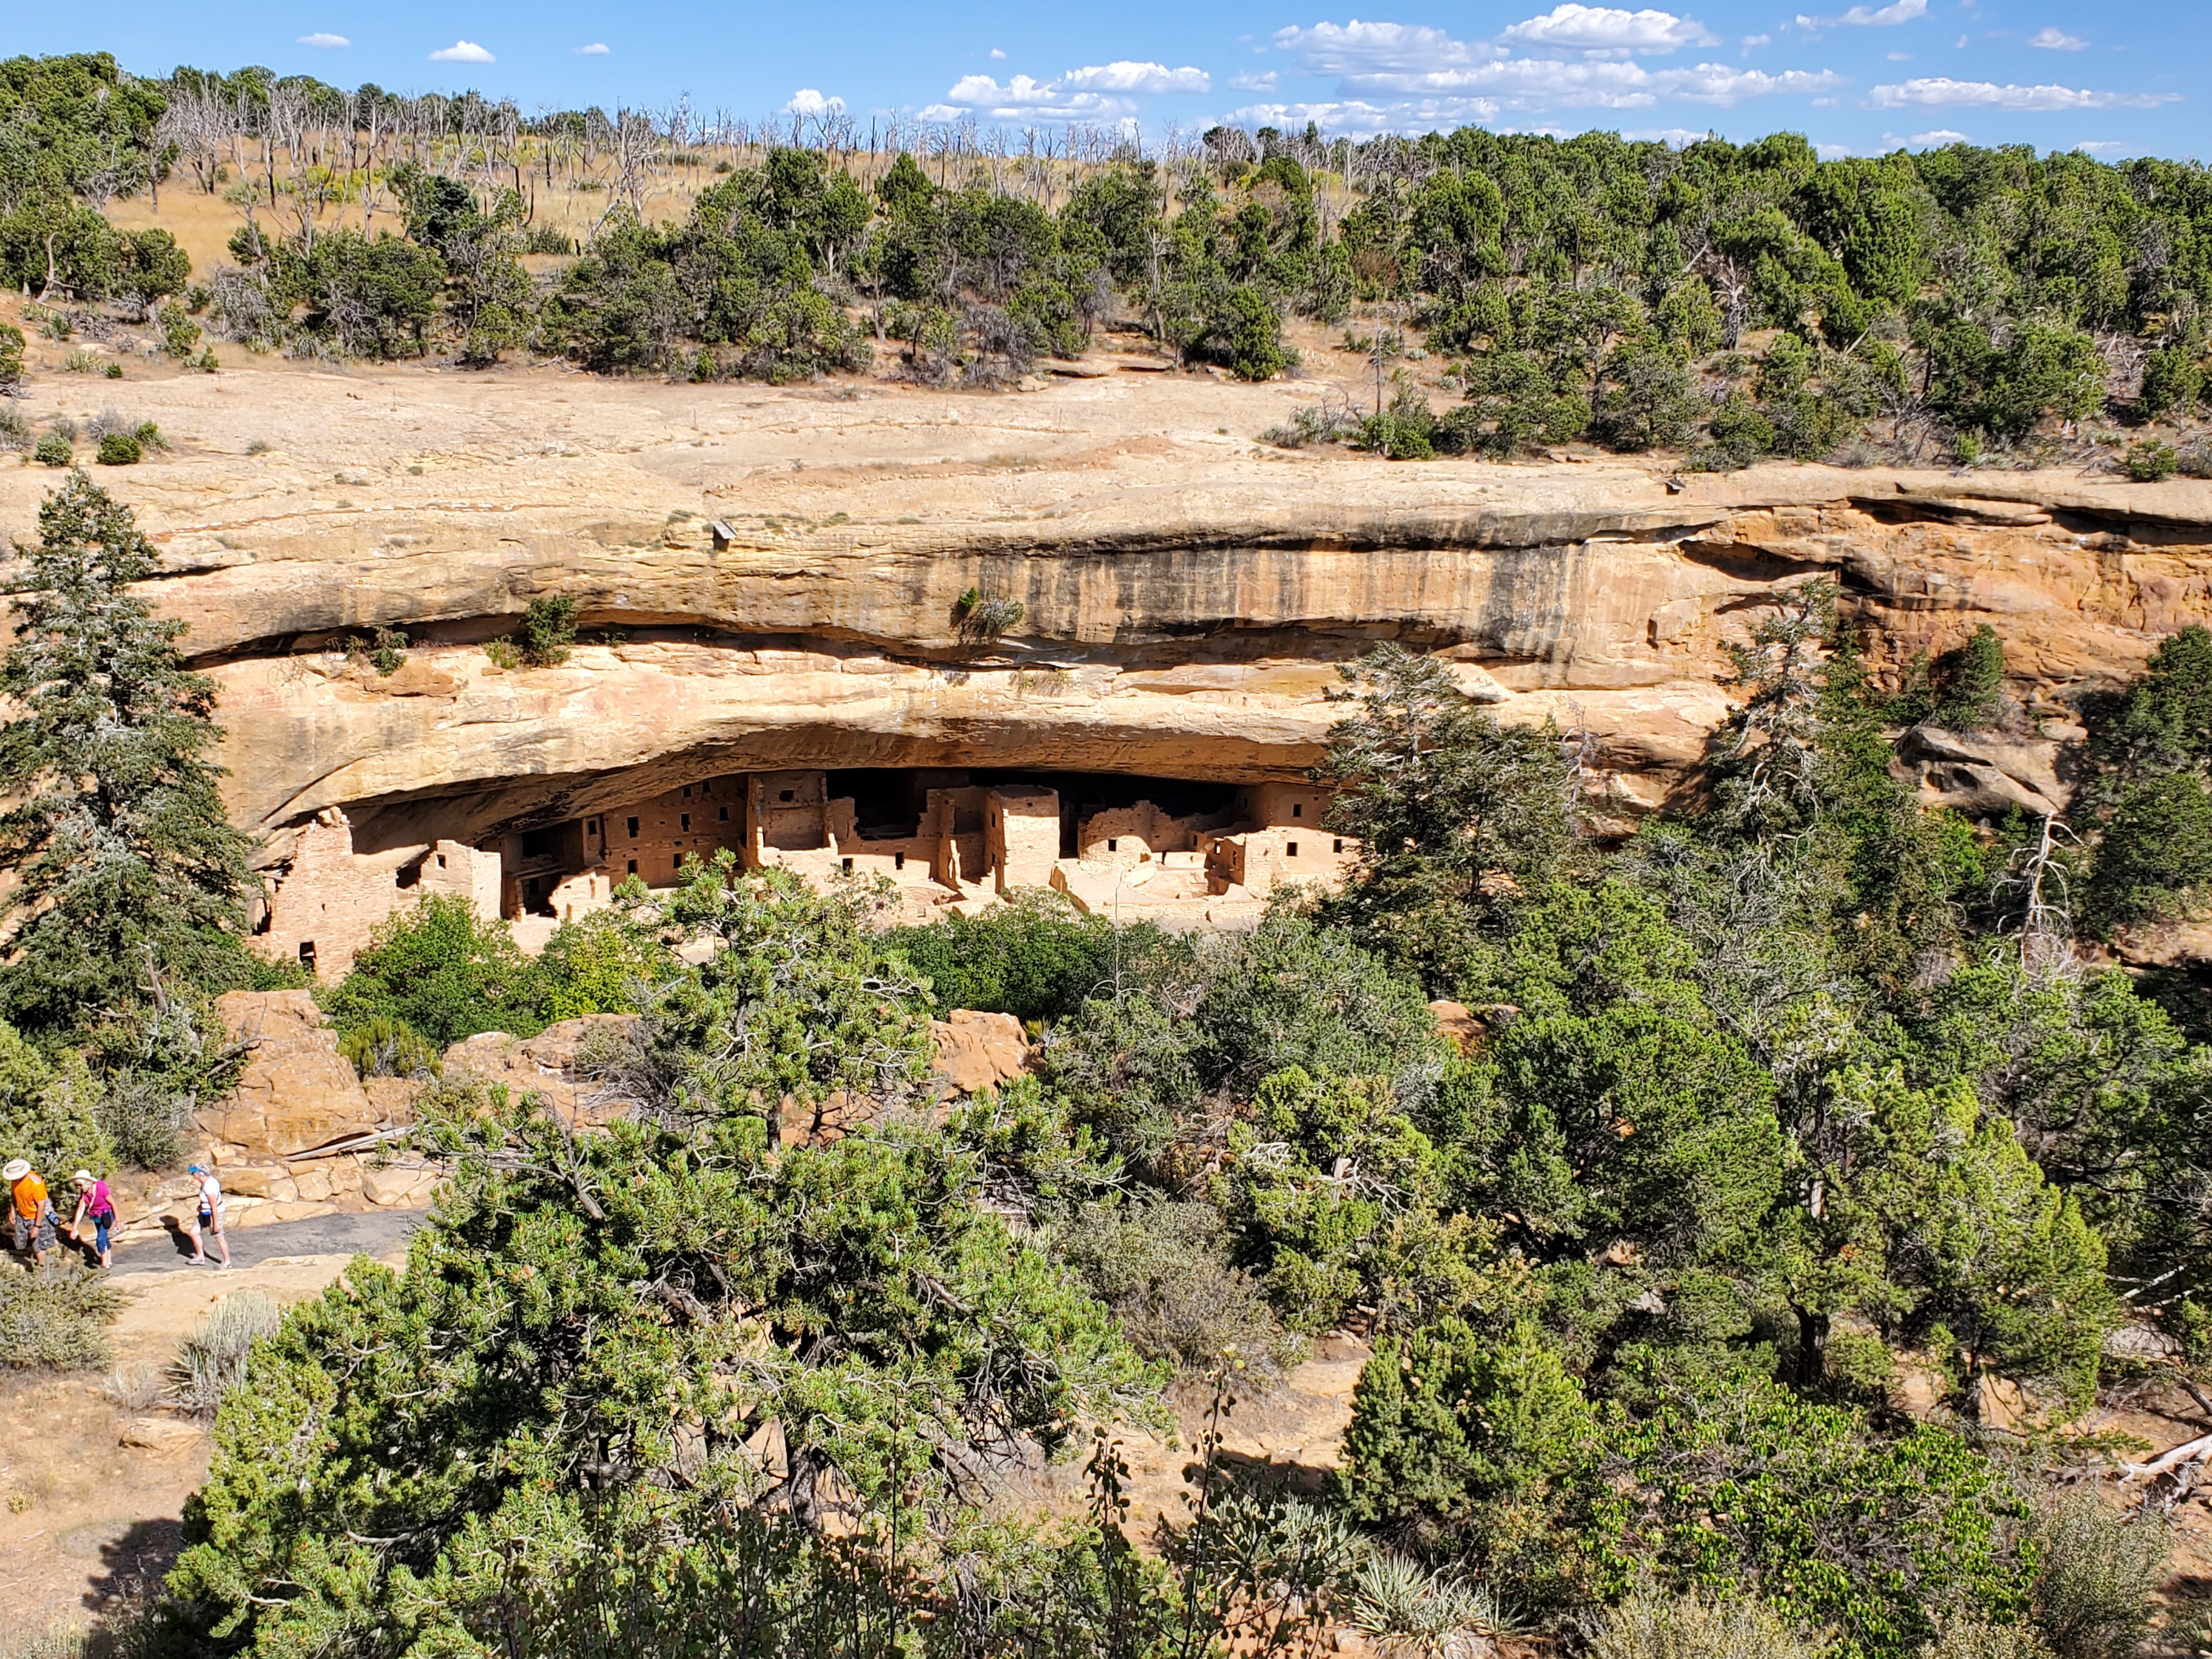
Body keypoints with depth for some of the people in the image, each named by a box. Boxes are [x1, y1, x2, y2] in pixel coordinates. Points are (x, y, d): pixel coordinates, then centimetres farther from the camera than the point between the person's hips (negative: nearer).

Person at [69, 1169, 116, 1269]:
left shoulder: (101, 1188, -28)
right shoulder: (84, 1193, -9)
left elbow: (113, 1203, -18)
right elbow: (80, 1210, -7)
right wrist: (74, 1228, -10)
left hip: (107, 1215, -7)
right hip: (96, 1216, 7)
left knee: (100, 1238, -14)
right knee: (103, 1238, 18)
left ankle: (104, 1264, -3)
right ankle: (109, 1262, 32)